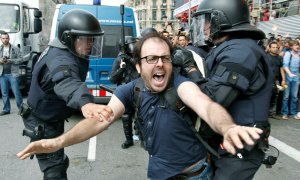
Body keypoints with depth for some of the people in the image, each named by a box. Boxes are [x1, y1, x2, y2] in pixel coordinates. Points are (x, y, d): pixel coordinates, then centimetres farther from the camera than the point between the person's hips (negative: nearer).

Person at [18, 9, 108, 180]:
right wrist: (85, 102, -80)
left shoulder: (63, 51, -3)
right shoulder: (62, 60, -36)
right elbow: (66, 82, -62)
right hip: (43, 125, -10)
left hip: (50, 119, 10)